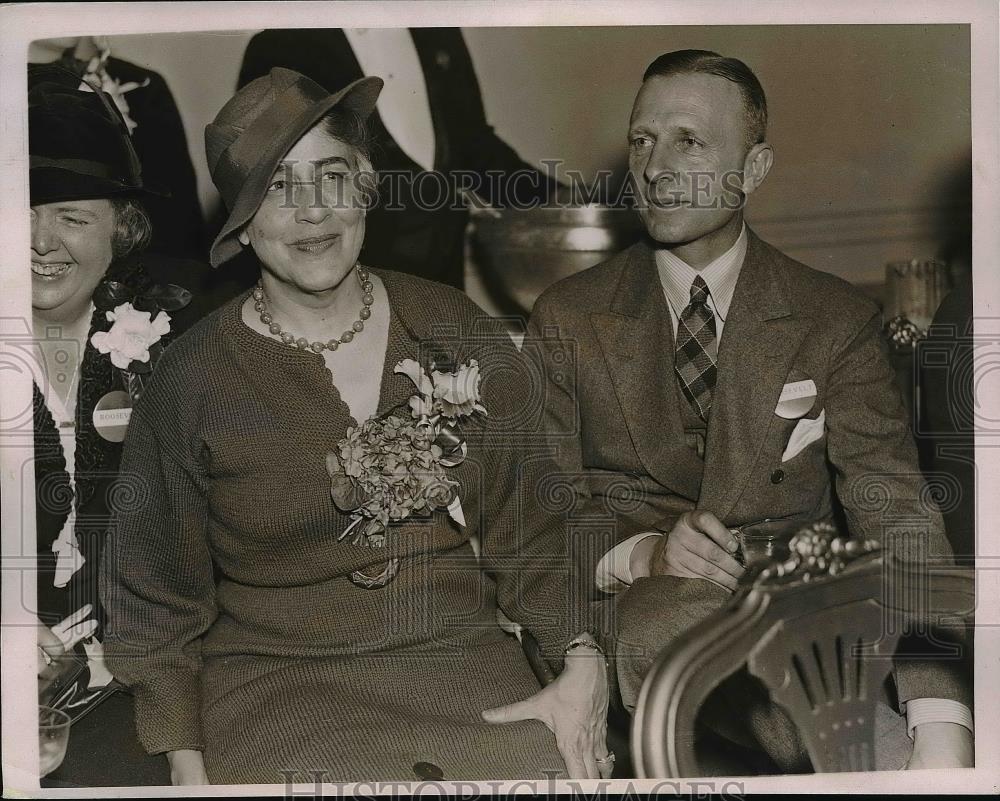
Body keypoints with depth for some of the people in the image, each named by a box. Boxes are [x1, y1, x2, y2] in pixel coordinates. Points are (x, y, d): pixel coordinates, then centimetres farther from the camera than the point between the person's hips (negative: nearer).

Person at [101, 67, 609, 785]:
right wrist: (190, 769, -4)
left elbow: (526, 529, 6)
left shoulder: (459, 332, 2)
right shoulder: (194, 381, -4)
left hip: (458, 654, 2)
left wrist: (582, 661, -8)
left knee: (554, 767, -21)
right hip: (275, 682, -2)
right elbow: (158, 600, 4)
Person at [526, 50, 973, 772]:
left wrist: (942, 725, -21)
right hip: (630, 604, 1)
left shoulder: (839, 321, 3)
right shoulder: (567, 319, 5)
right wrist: (643, 553, -20)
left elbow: (895, 515, -7)